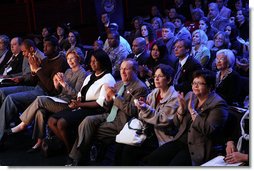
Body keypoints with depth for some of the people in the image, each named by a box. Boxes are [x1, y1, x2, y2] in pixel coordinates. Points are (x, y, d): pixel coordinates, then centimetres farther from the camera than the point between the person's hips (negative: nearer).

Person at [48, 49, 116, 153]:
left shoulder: (108, 79, -6)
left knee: (62, 123, -27)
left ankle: (71, 150, -7)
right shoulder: (90, 77, 21)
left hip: (93, 110, -9)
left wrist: (80, 104, -16)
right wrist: (76, 101, -4)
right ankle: (66, 145, 2)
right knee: (51, 121, -7)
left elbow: (101, 103, -15)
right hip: (81, 107, 9)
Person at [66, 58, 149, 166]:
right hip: (110, 116, 7)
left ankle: (76, 160, 0)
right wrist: (108, 99, -5)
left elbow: (131, 111, -19)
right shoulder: (119, 84, 14)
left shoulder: (140, 88, -10)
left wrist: (115, 96, -16)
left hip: (121, 123, -7)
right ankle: (75, 159, -14)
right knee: (88, 120, -17)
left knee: (88, 131, -17)